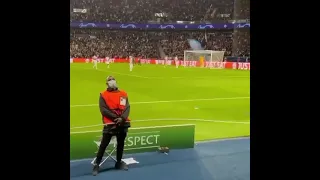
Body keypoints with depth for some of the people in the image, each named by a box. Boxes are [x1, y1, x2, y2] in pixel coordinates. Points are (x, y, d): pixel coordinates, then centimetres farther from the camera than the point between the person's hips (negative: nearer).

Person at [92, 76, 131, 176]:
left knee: (120, 143, 13)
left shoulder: (123, 94, 8)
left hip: (123, 123, 4)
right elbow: (103, 109, -10)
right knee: (104, 144, -5)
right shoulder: (103, 95, -1)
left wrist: (122, 118, -17)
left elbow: (127, 107, 0)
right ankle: (96, 164, 4)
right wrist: (115, 117, -17)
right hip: (110, 124, -4)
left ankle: (119, 162, 28)